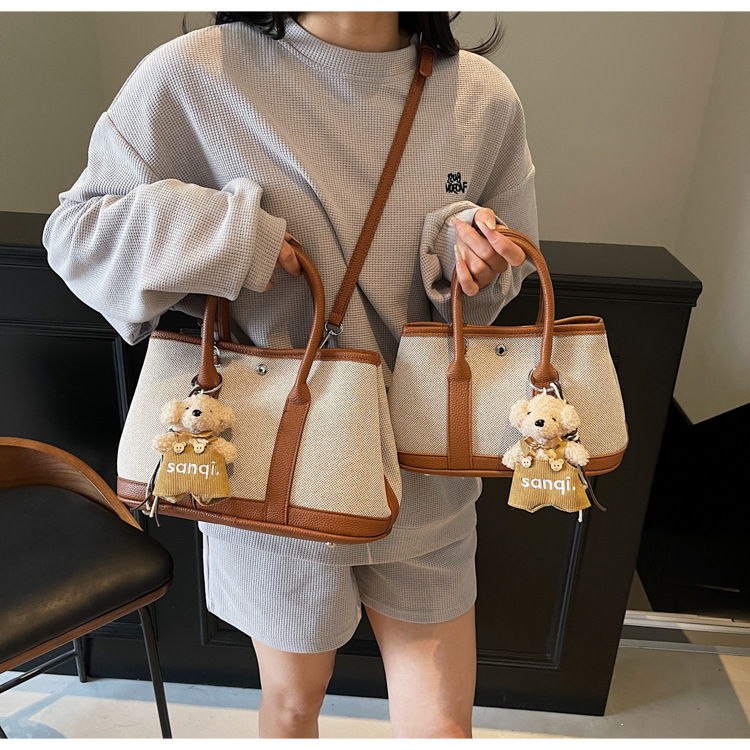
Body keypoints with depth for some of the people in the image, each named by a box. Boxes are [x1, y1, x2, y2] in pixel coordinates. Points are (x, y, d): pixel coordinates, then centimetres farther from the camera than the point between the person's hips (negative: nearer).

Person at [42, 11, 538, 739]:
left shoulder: (484, 96, -3)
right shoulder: (194, 75, -11)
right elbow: (74, 230, -3)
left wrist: (465, 250, -16)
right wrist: (225, 236, -21)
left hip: (424, 476, 2)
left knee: (441, 724, 13)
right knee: (293, 699, 24)